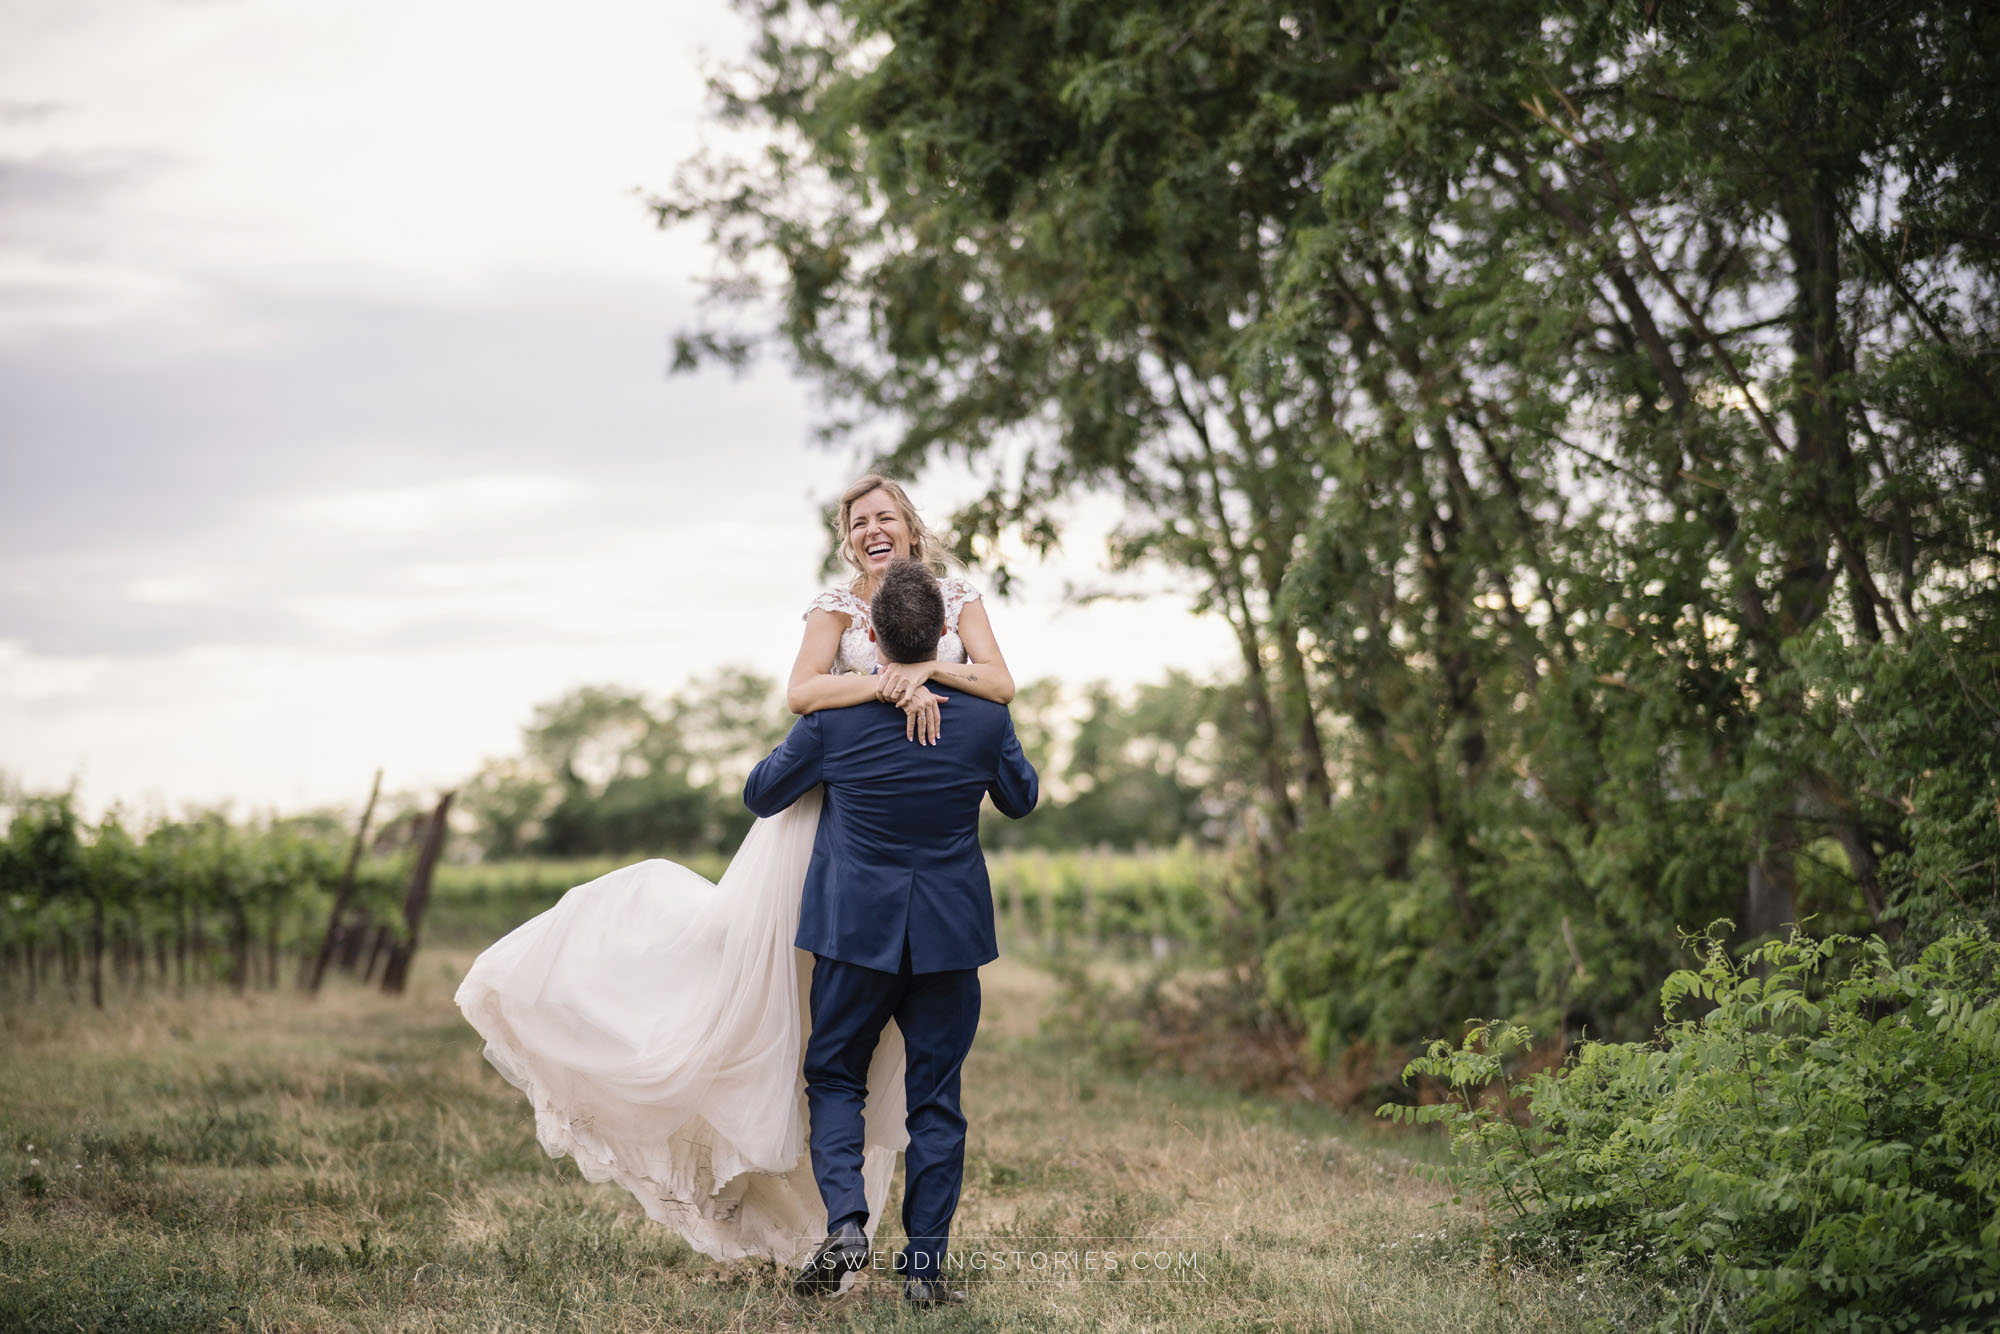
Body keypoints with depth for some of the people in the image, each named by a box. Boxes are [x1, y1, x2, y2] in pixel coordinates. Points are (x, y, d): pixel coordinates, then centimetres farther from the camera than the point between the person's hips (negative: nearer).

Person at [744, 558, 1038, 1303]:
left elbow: (761, 796, 5)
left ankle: (845, 1222, -7)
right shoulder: (986, 715, -8)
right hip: (951, 935, 1)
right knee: (935, 1098, 9)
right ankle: (925, 1266, 9)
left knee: (835, 1078, 14)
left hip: (857, 932, -1)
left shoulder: (833, 717, -12)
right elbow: (1020, 800, 12)